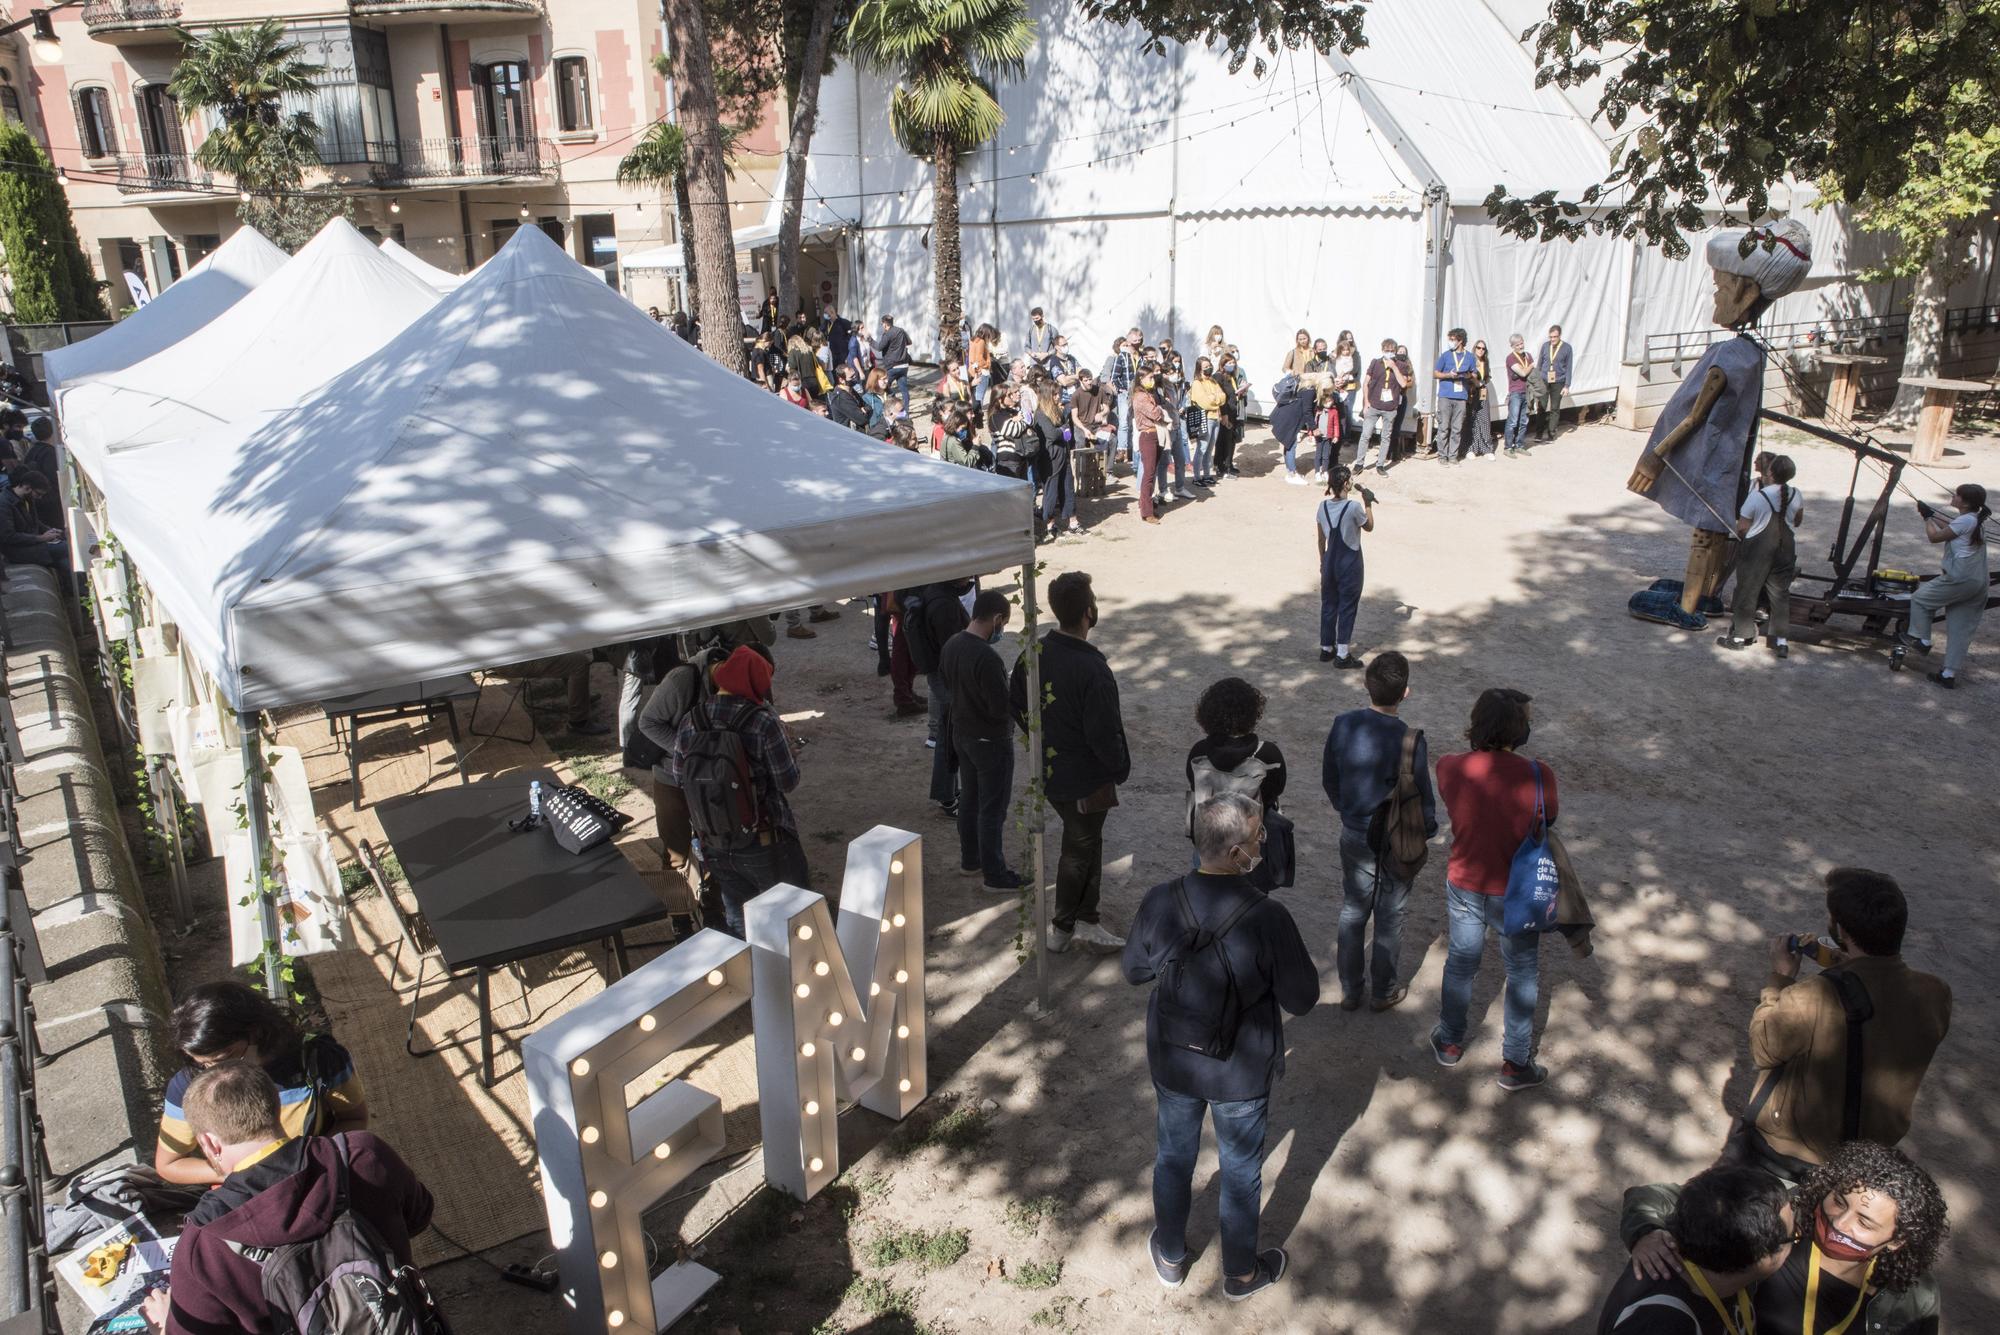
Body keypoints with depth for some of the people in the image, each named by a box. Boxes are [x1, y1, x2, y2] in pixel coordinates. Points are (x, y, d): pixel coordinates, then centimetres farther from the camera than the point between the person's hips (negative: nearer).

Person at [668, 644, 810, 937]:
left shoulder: (690, 723, -5)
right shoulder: (763, 721, -19)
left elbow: (676, 778, 7)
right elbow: (788, 781, -14)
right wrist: (788, 747, 4)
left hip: (714, 845, 4)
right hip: (764, 843, -4)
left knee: (737, 923, 19)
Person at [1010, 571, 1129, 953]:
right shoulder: (1093, 671, -29)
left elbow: (1017, 707, 6)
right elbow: (1104, 735, -25)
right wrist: (1121, 768, -7)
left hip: (1048, 772, 7)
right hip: (1086, 781, -7)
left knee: (1087, 840, 23)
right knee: (1079, 849, 13)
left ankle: (1086, 919, 33)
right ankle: (1061, 928, 28)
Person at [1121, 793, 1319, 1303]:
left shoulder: (1159, 903, -20)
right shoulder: (1268, 917, -28)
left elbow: (1134, 972, -4)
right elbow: (1302, 1000, -16)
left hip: (1172, 1065, 3)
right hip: (1241, 1074, -2)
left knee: (1174, 1156, 25)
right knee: (1241, 1171, 21)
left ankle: (1170, 1257, 47)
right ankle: (1241, 1273, 43)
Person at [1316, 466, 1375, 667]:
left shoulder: (1323, 505, -3)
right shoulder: (1354, 507, -19)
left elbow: (1321, 538, 6)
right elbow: (1369, 528, -1)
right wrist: (1368, 504, 7)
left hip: (1330, 560, 5)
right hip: (1350, 562, -5)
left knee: (1328, 605, 15)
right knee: (1347, 607, 3)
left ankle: (1326, 649, 25)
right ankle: (1342, 655, 7)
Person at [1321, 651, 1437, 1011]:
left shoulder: (1343, 725, -13)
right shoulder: (1410, 741, -26)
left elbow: (1329, 779, 1)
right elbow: (1422, 797, -15)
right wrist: (1427, 829, 6)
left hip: (1354, 836, 3)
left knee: (1352, 912, 19)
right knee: (1389, 918, 16)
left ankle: (1349, 991, 32)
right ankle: (1384, 992, 33)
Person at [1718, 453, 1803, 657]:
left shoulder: (1756, 497, -16)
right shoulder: (1795, 496, -2)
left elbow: (1741, 529, -11)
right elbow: (1798, 521, 14)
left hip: (1757, 550, -4)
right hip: (1786, 549, 4)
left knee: (1747, 592, 7)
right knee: (1780, 594, 10)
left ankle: (1740, 636, 14)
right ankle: (1780, 640, 10)